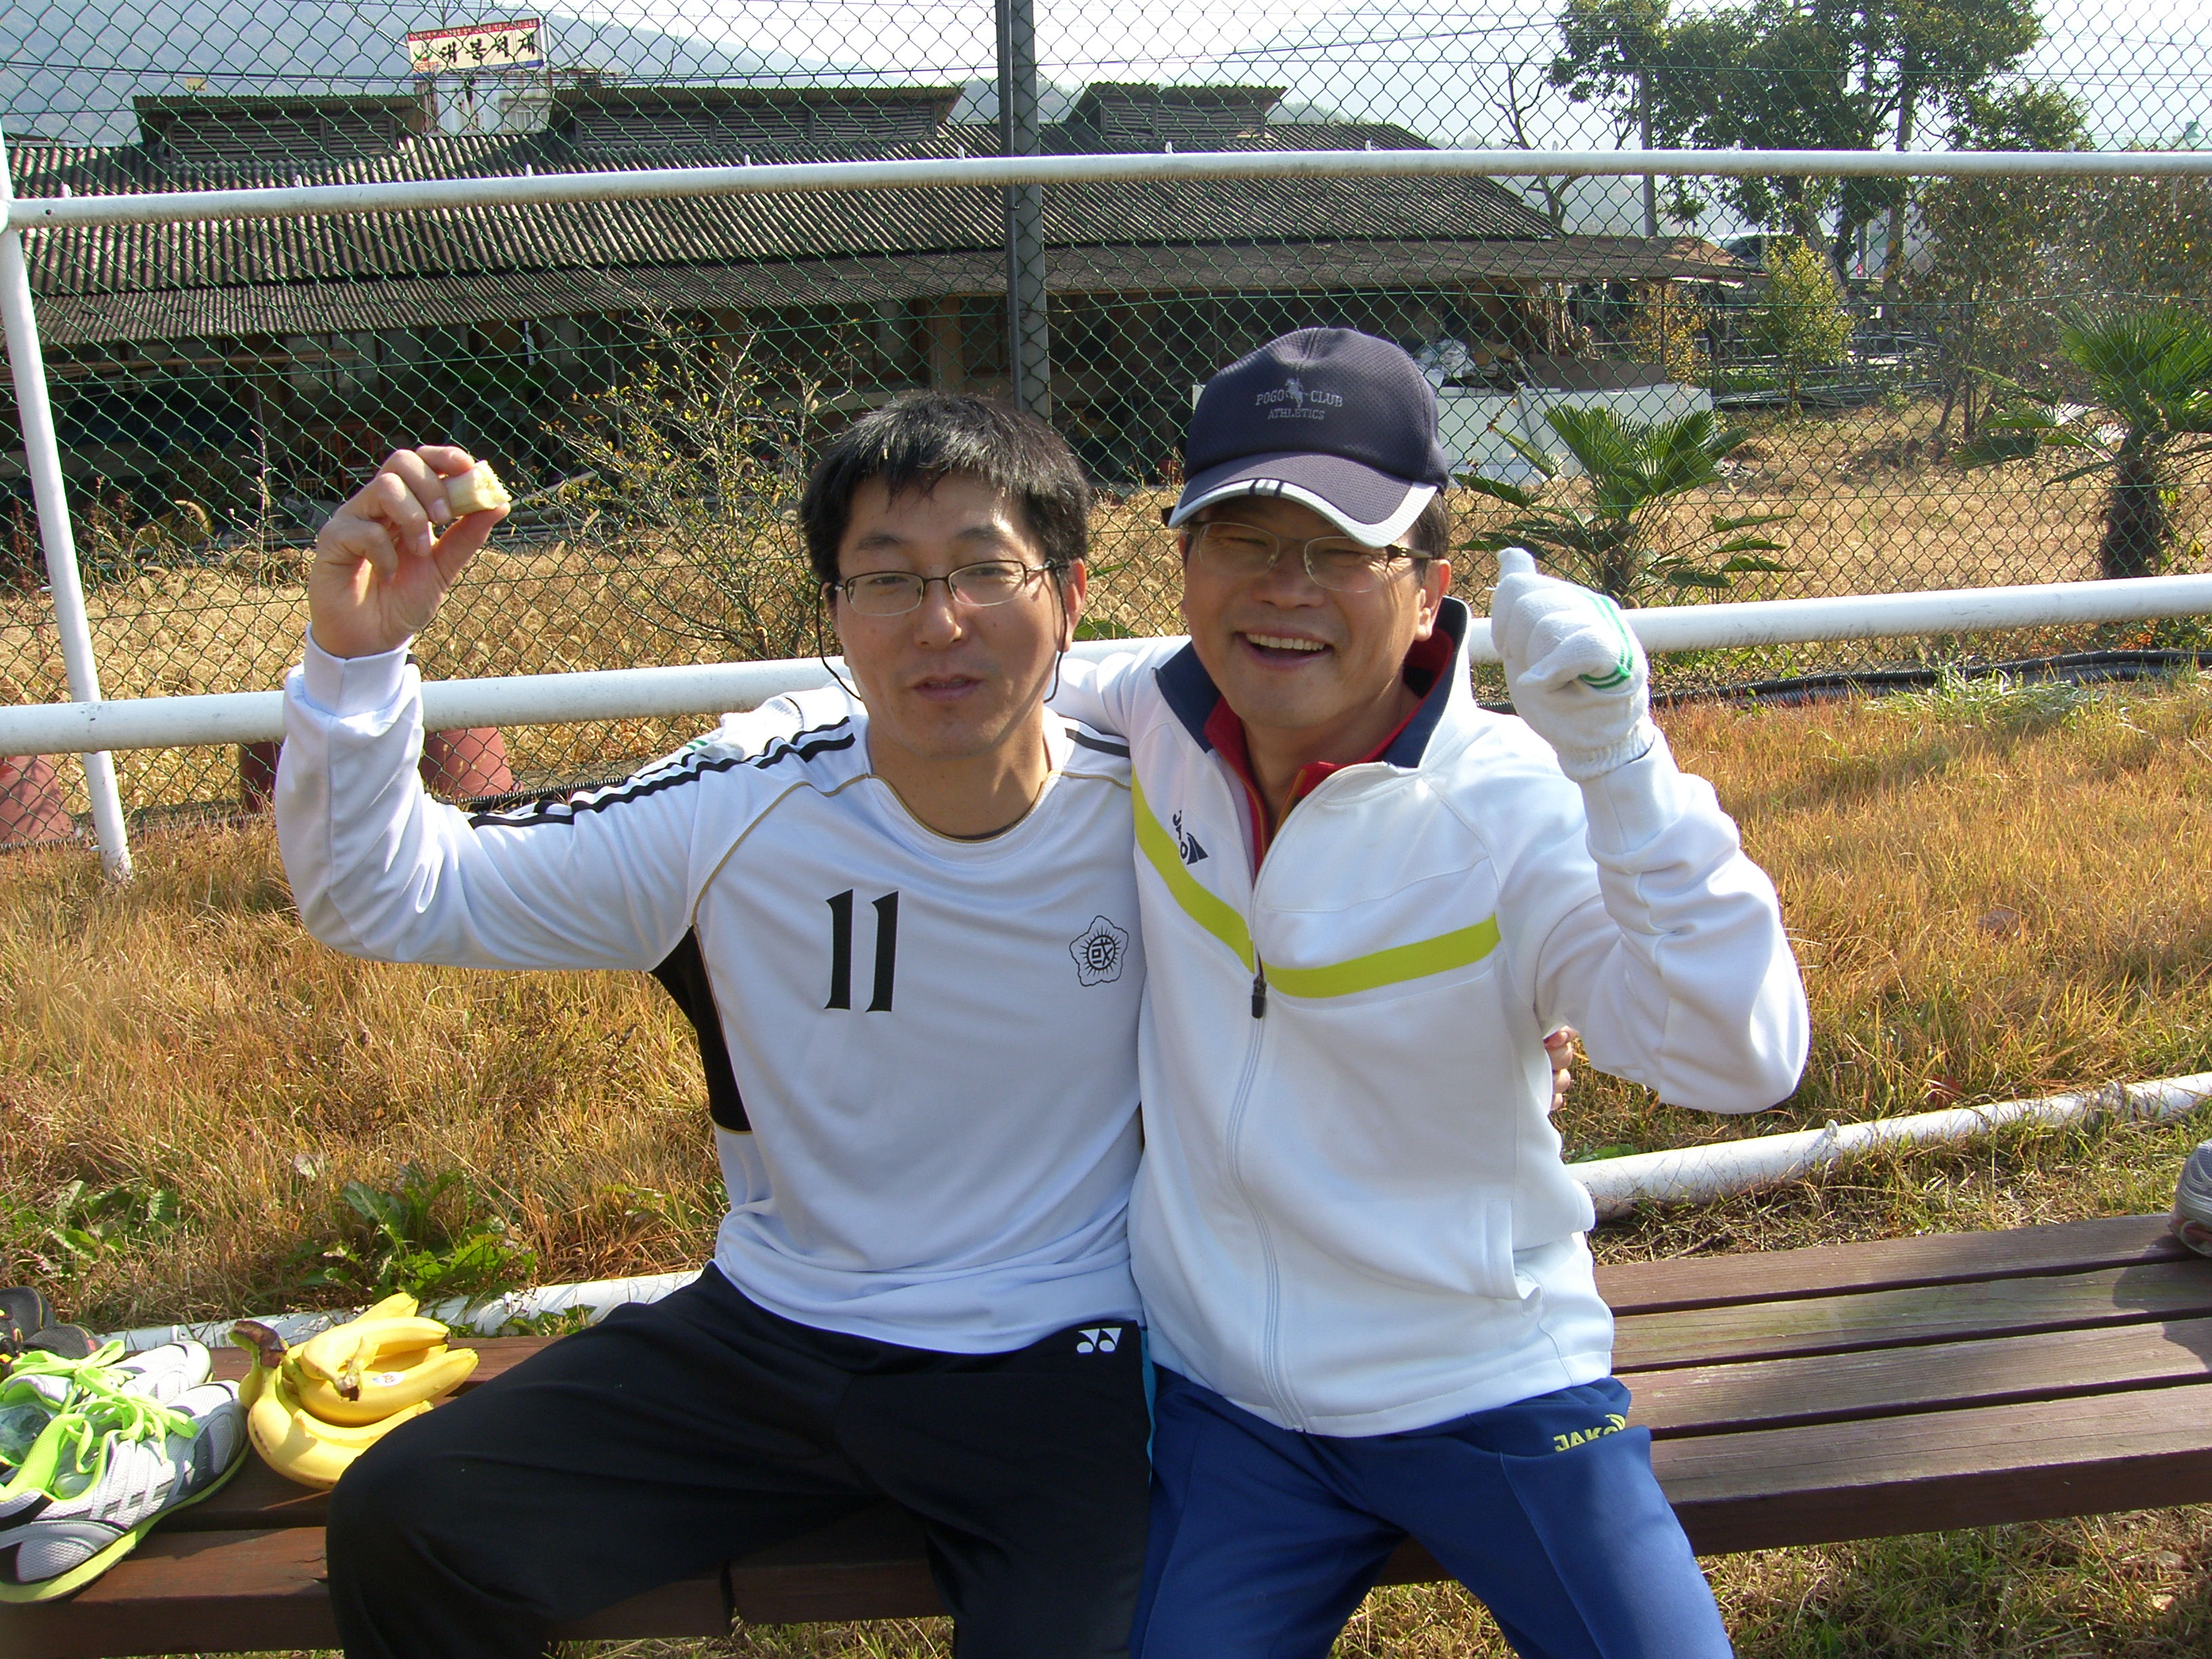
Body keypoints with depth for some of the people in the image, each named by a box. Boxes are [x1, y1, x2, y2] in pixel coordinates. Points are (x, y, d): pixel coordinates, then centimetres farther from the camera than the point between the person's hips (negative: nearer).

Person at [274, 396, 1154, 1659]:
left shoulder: (1149, 819, -11)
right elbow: (379, 897, -8)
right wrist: (357, 658, -22)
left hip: (1056, 1367, -1)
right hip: (768, 1337, 2)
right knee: (401, 1526, -8)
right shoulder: (740, 818, -10)